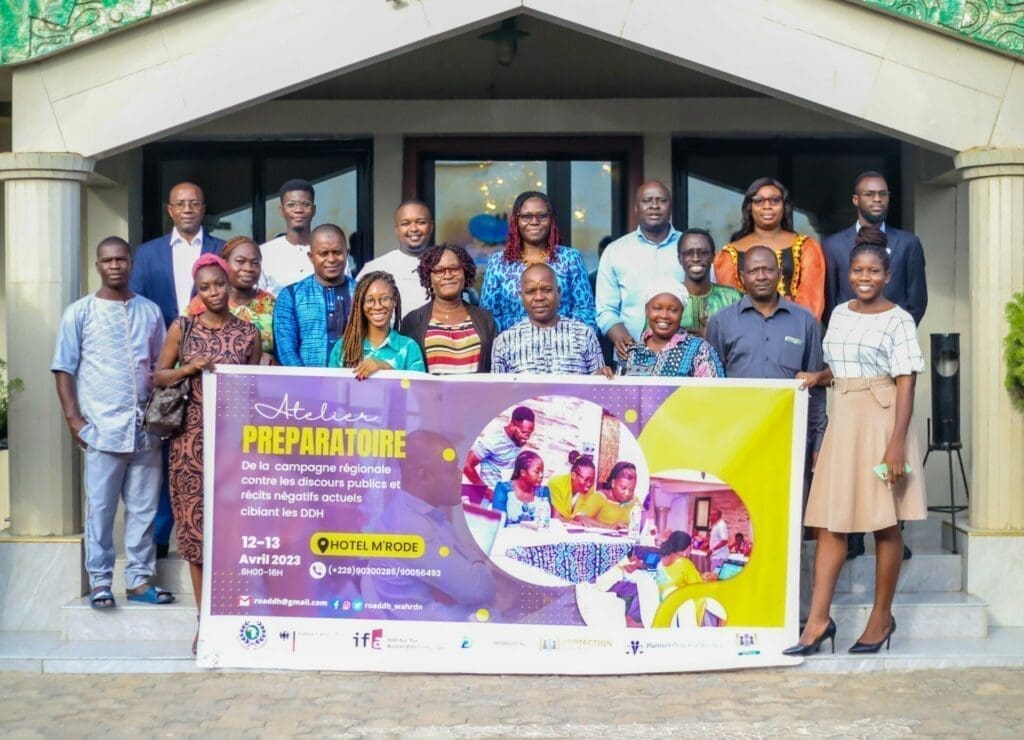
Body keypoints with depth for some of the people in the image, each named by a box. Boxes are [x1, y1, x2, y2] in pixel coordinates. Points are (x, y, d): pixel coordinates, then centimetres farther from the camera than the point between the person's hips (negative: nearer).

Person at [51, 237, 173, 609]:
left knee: (144, 508, 7)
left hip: (146, 427, 3)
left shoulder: (150, 311, 10)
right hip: (102, 428, -3)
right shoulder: (80, 312, 2)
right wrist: (73, 418, -6)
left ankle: (139, 578, 16)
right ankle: (100, 581, 12)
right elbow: (64, 369, 2)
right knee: (100, 508, 2)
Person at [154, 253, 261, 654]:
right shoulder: (182, 328, 6)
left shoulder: (249, 333, 6)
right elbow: (158, 376, 9)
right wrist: (189, 368, -8)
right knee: (195, 521, 1)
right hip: (192, 438, 0)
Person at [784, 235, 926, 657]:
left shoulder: (898, 320, -5)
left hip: (880, 423, -6)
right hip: (842, 422, 6)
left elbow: (905, 386, -11)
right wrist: (818, 377, 5)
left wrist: (896, 443, -18)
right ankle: (818, 621, 1)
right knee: (829, 523, 1)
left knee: (885, 523, 4)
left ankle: (882, 617, 16)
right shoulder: (840, 314, 13)